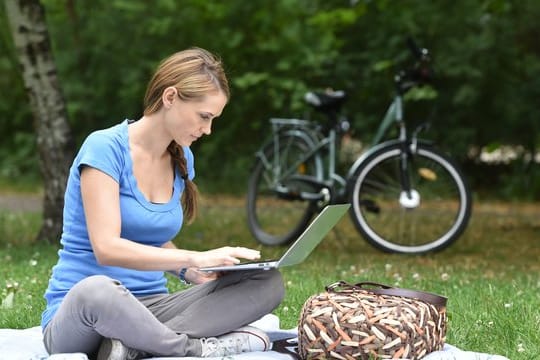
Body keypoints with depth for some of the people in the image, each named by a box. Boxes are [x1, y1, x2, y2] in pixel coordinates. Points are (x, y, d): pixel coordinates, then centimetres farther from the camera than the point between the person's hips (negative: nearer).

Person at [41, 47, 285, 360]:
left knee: (267, 282, -14)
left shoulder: (182, 159, 11)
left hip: (150, 310, 8)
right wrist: (194, 258, -26)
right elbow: (106, 248, -22)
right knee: (97, 290, -45)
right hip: (79, 313, -8)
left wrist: (191, 272, 0)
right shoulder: (105, 147, -11)